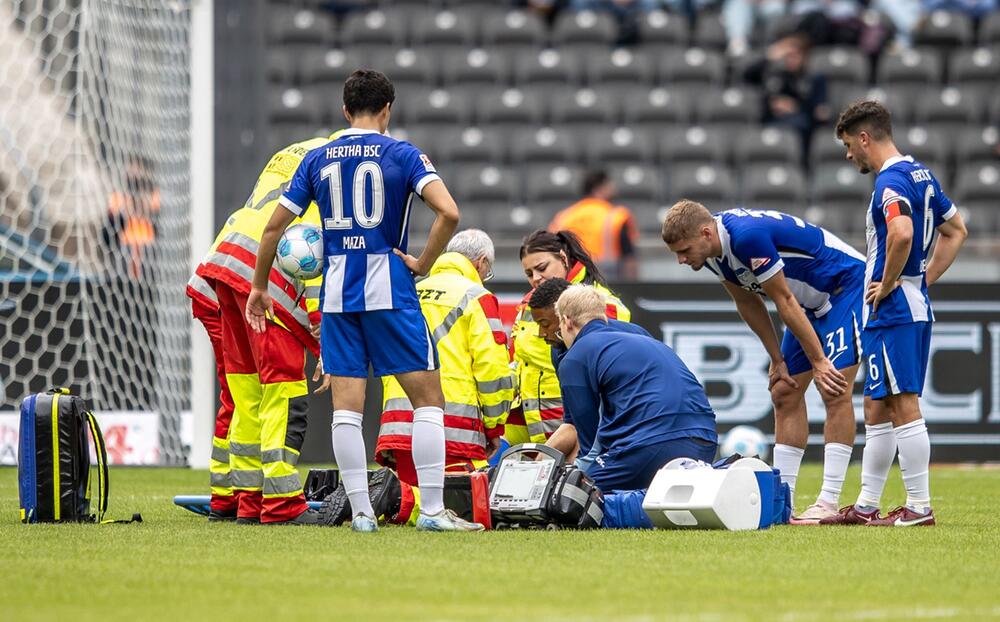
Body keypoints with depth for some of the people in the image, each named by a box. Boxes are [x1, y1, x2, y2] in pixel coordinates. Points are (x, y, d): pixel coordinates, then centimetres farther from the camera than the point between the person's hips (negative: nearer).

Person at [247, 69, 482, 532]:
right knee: (427, 397, 3)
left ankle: (361, 511, 2)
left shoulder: (317, 159, 8)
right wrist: (423, 264, -5)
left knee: (346, 405, 5)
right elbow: (448, 212, -17)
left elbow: (275, 225, 8)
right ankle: (432, 510, -2)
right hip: (390, 288, -3)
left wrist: (259, 287, 18)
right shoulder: (402, 155, -2)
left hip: (336, 292, 3)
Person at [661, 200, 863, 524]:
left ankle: (829, 503, -20)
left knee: (834, 391, -17)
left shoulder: (748, 236, -32)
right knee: (785, 394, 6)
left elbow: (784, 301, -26)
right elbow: (748, 303, 7)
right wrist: (777, 359, 8)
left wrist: (818, 361, -19)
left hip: (847, 287, -10)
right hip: (812, 301, 10)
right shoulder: (711, 248, -5)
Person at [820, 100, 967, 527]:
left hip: (891, 311, -10)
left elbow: (902, 234, -34)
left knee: (903, 407, -8)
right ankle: (866, 506, 19)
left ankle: (919, 507, -7)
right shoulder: (920, 175, 15)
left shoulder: (891, 181, -16)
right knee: (876, 408, 14)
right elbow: (956, 230, 25)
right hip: (916, 306, 10)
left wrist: (887, 284, -19)